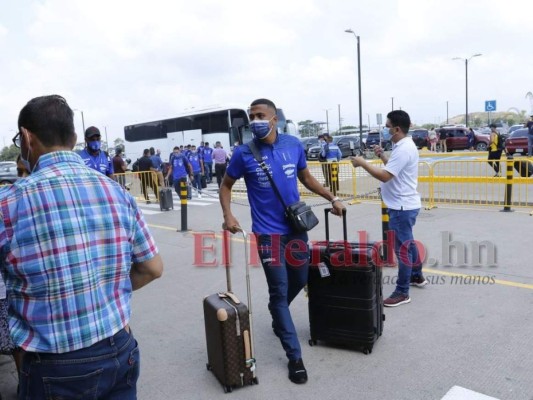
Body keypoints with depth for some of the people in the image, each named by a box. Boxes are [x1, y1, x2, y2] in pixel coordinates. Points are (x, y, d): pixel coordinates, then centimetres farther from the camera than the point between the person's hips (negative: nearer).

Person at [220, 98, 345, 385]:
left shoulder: (293, 145, -1)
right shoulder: (244, 154, -10)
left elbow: (306, 178, 14)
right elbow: (226, 185, 3)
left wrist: (332, 198, 8)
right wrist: (228, 215, -12)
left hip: (296, 226, 4)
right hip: (268, 232, -4)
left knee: (299, 281, 19)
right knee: (279, 291, 0)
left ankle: (278, 315, 51)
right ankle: (294, 356, 13)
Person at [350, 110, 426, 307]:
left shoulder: (403, 149, -22)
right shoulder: (405, 146, 12)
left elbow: (385, 176, -27)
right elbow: (394, 169, 21)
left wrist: (362, 163, -19)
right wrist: (383, 156, 10)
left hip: (402, 206, -11)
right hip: (405, 205, 11)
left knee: (402, 248, -4)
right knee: (408, 243, 23)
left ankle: (402, 292, 4)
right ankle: (417, 276, 39)